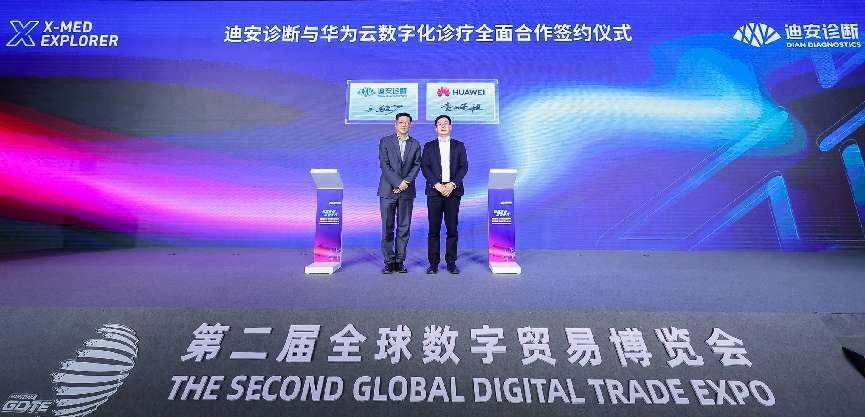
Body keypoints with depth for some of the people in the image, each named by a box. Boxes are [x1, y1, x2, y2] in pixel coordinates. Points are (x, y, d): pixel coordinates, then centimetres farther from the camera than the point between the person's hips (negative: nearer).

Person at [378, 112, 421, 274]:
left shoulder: (415, 144, 12)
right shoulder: (385, 141, 5)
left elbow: (417, 165, 4)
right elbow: (384, 165, -4)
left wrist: (406, 181, -11)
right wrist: (398, 183, -13)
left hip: (407, 192, 2)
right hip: (388, 190, -2)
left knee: (404, 227, 3)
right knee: (387, 228, 0)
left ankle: (400, 261, 10)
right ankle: (389, 262, 7)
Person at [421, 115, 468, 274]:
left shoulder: (459, 146, 12)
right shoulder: (429, 146, 11)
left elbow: (464, 167, 3)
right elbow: (424, 167, 1)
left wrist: (452, 184, -11)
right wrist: (437, 185, -12)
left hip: (453, 191, 0)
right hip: (434, 191, 0)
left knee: (452, 228, 2)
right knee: (434, 228, 0)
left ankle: (451, 263, 10)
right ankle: (433, 263, 6)